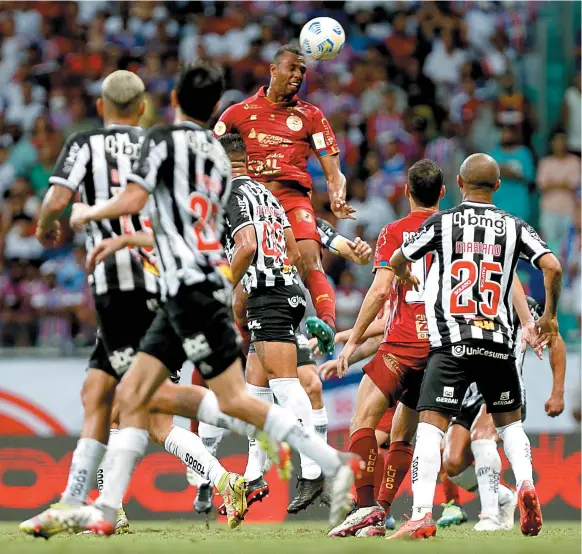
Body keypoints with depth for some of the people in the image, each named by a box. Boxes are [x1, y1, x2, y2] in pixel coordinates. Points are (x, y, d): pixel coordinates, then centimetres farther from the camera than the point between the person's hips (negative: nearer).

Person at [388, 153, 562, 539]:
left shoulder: (441, 223, 3)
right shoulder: (515, 227, 6)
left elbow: (397, 262, 13)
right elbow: (553, 267, -6)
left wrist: (408, 278, 38)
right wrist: (550, 316, 10)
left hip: (452, 344, -2)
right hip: (499, 344, 2)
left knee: (431, 425, -5)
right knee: (509, 420, 21)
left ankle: (422, 515, -20)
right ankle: (526, 483, -5)